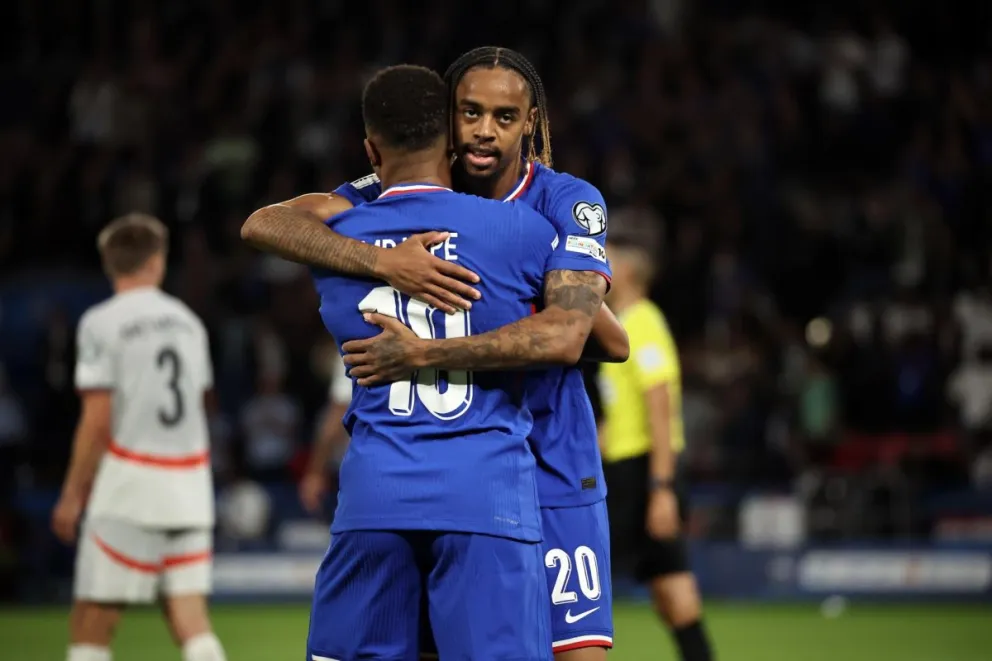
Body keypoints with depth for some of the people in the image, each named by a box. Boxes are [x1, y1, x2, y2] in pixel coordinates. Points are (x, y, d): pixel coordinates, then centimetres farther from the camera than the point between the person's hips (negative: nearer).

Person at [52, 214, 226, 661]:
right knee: (190, 619, 4)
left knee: (90, 624, -2)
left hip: (129, 489, -6)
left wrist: (72, 494, -4)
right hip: (190, 489, 6)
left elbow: (97, 422, -10)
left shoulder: (101, 323, -6)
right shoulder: (187, 321, 12)